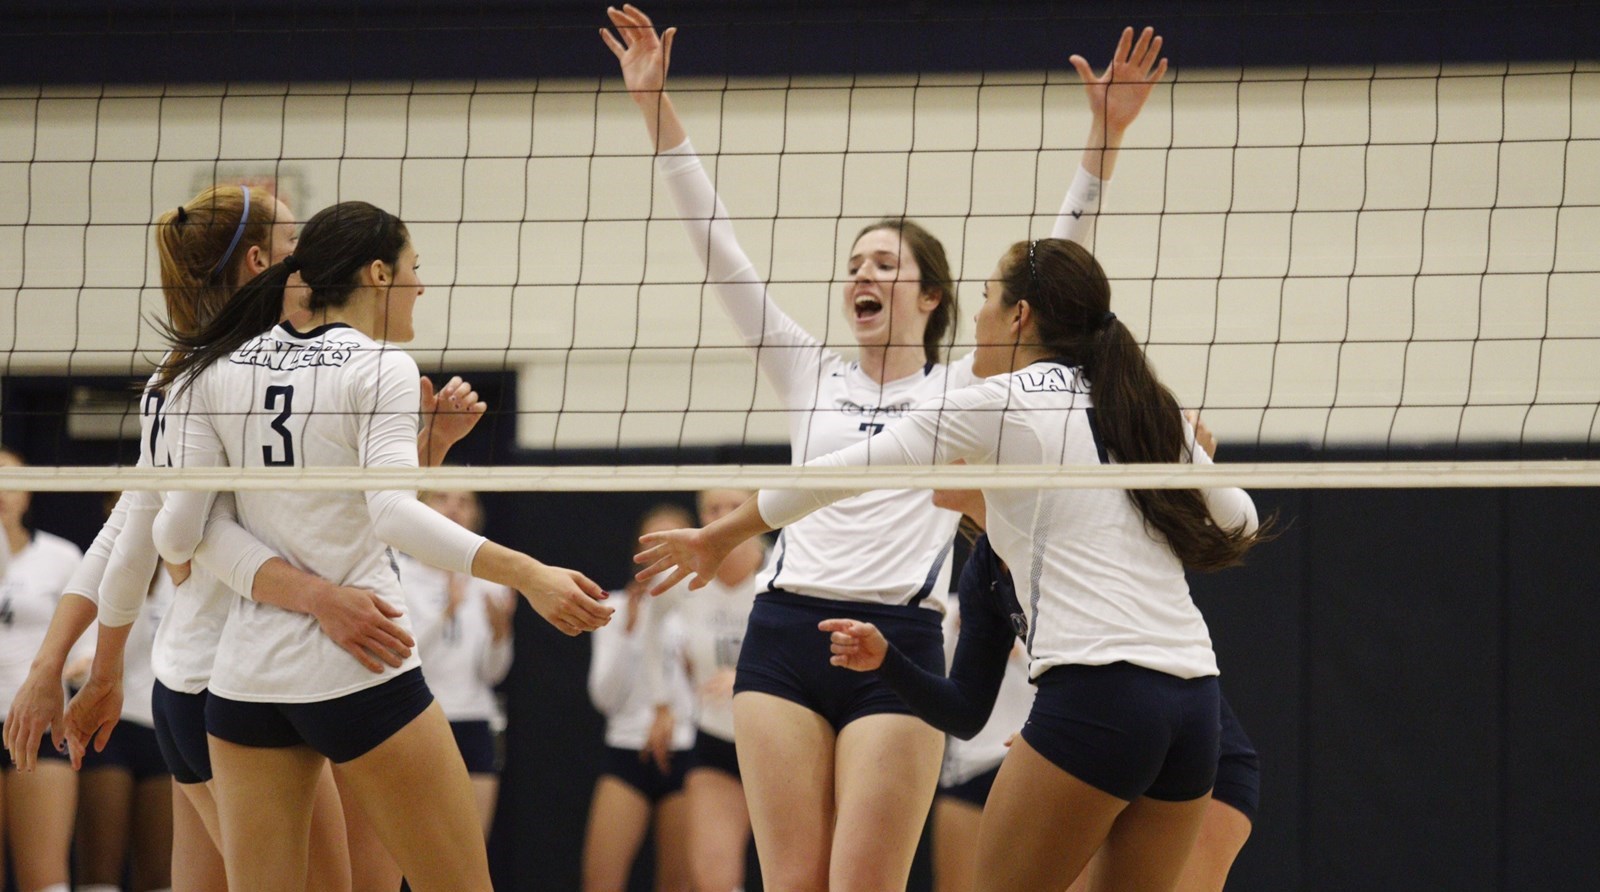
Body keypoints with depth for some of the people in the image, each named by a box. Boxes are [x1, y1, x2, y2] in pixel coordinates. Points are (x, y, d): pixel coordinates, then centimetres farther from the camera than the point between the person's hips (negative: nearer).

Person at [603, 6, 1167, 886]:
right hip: (786, 635, 3)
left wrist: (1105, 136, -9)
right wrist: (654, 105, 7)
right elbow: (719, 247, 12)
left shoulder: (968, 391, 9)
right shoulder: (811, 376, 16)